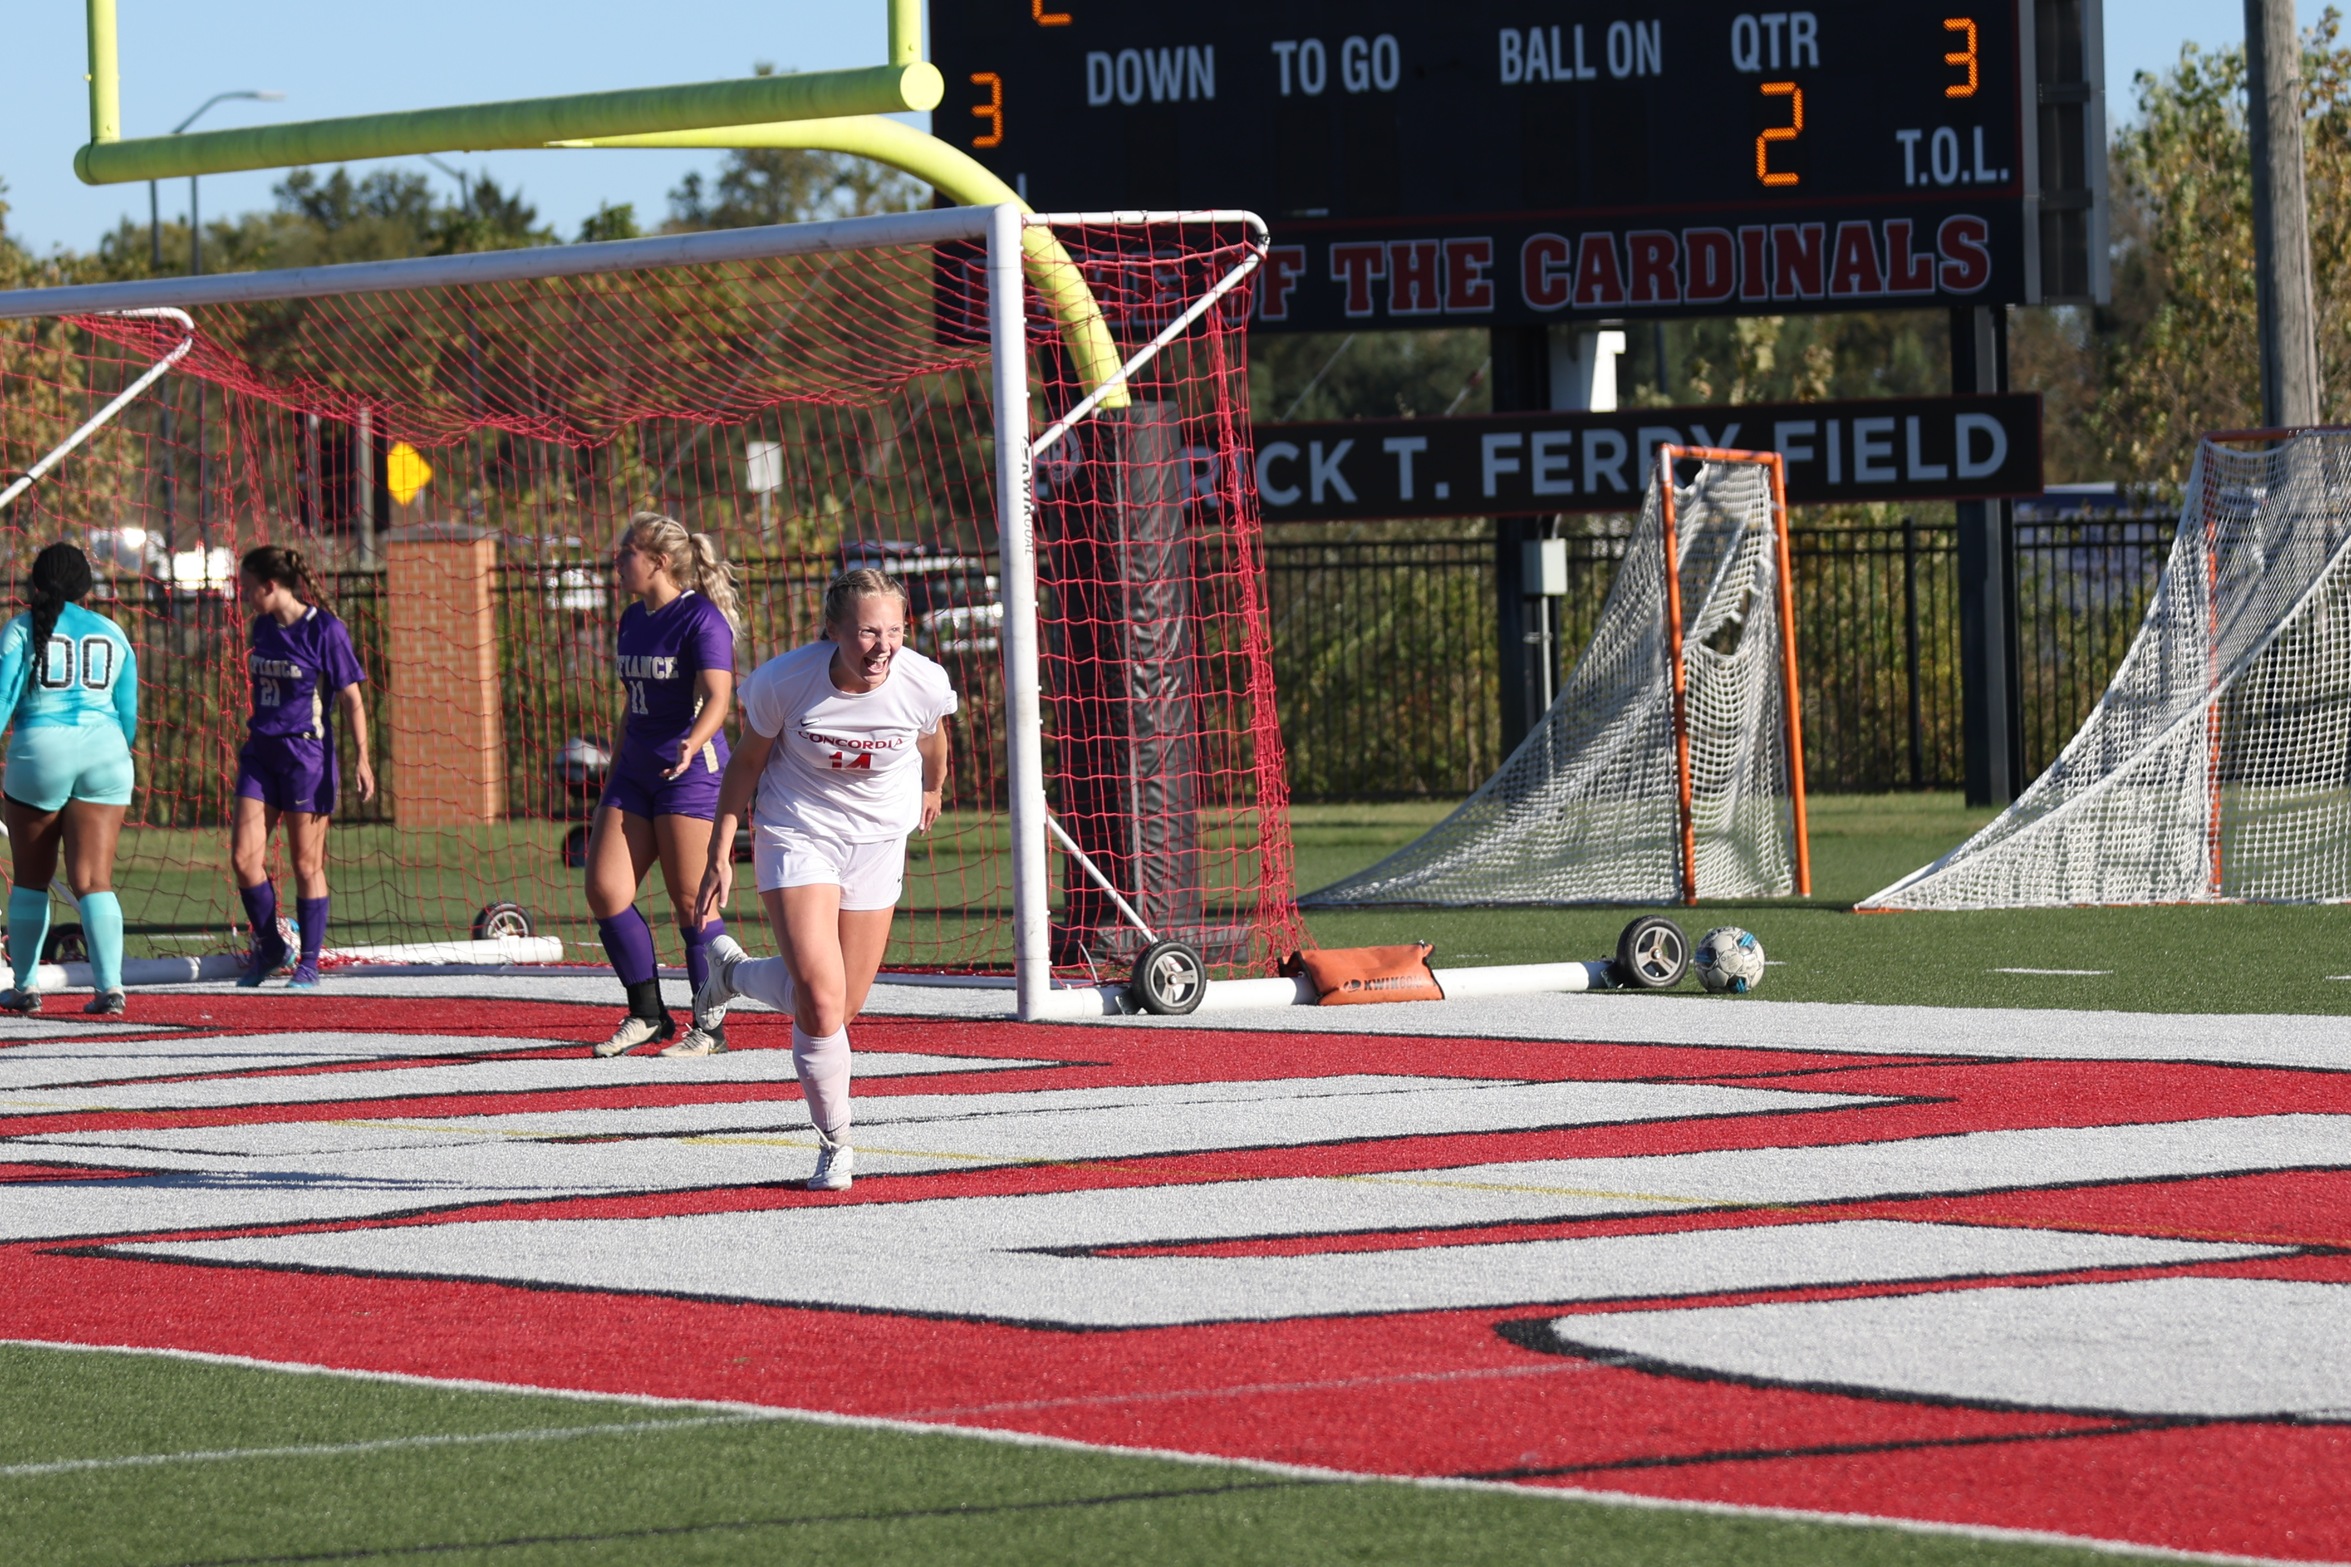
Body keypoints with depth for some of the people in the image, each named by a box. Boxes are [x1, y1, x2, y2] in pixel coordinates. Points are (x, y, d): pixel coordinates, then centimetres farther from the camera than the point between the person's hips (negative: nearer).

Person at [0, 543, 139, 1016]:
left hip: (40, 751, -2)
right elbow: (128, 712, 16)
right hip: (104, 754, 2)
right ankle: (110, 985, -18)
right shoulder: (112, 635, 12)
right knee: (94, 880, -3)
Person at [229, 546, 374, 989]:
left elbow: (351, 699, -8)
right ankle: (270, 948, 14)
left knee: (307, 865, 0)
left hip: (308, 755, -6)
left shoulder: (325, 630, -10)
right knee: (244, 856, -4)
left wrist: (362, 759, -13)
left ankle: (309, 965, 10)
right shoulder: (263, 628, 9)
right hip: (261, 753, 6)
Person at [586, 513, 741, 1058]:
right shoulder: (633, 620, 12)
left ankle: (711, 1026, 5)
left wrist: (692, 743, -42)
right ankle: (647, 1014, 11)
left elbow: (716, 697, -23)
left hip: (692, 774, -8)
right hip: (637, 772, 8)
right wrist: (613, 779, 22)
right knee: (604, 889, -1)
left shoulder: (702, 619, -12)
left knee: (691, 901, -5)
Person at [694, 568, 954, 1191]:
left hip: (878, 840, 3)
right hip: (795, 833, -3)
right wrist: (720, 852, -3)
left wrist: (932, 790, 26)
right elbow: (747, 761, -5)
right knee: (820, 998, -19)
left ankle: (733, 971, 40)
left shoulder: (923, 683, -19)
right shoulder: (783, 682, -24)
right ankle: (835, 1145, 4)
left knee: (843, 1007, 8)